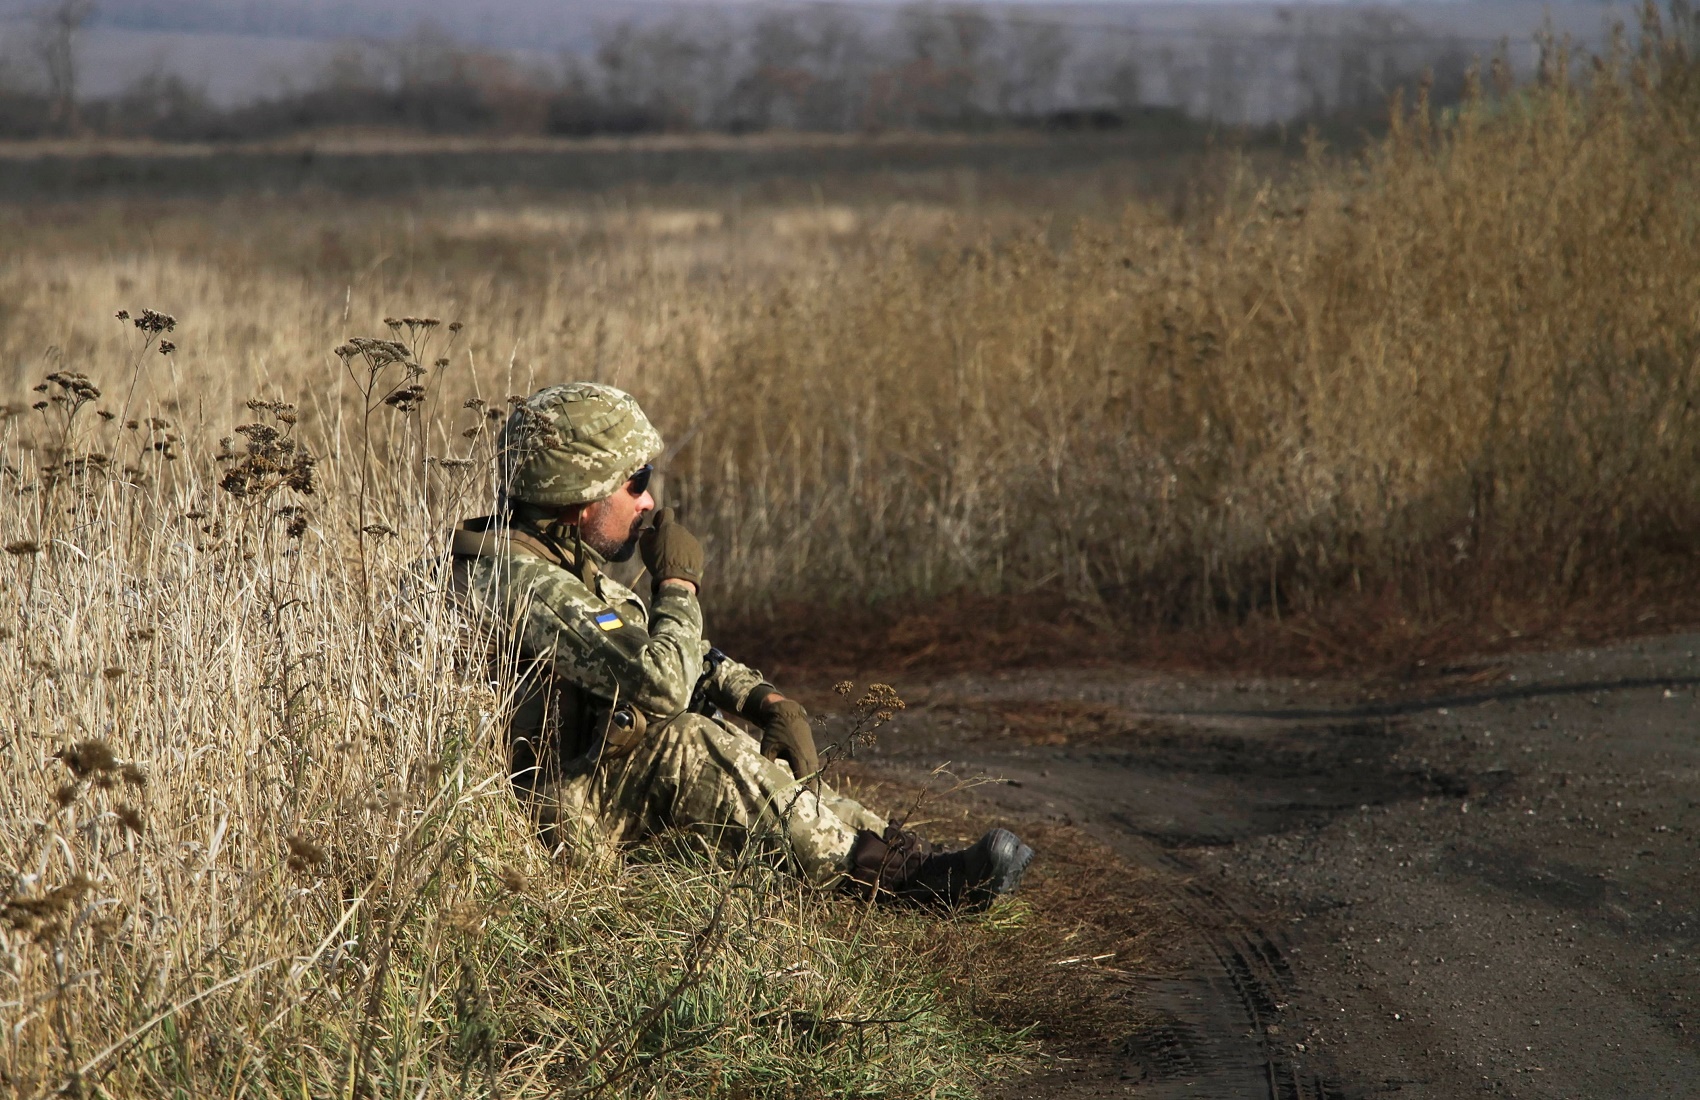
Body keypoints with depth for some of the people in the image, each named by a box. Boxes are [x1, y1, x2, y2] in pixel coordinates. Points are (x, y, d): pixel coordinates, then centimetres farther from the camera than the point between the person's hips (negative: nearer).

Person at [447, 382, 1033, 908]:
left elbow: (676, 653, 16)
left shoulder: (562, 563, 13)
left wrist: (767, 699, 0)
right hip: (548, 811, -10)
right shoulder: (529, 584, -22)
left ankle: (903, 852, -8)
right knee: (684, 745, -26)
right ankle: (883, 873, -25)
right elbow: (663, 684, -29)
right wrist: (678, 583, -12)